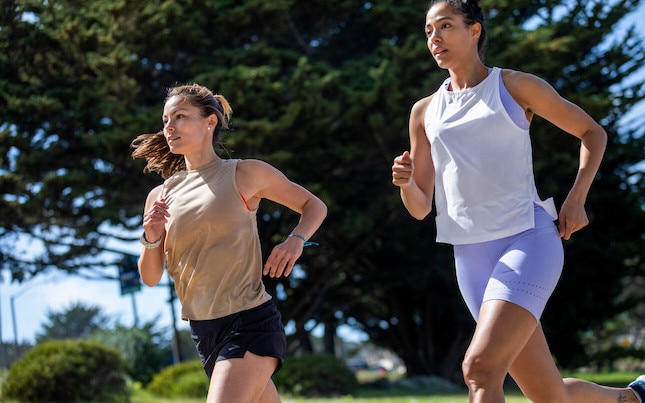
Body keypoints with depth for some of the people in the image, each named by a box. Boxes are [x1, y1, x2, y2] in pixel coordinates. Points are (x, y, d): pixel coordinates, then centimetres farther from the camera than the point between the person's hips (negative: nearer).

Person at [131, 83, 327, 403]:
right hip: (203, 332, 6)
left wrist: (296, 240, -12)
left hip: (249, 324, -5)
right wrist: (151, 239, -10)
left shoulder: (245, 174, -3)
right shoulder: (160, 196, 7)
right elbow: (150, 278, 9)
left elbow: (314, 206, 8)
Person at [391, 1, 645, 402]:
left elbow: (593, 132, 12)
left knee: (480, 368, -26)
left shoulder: (515, 86, 3)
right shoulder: (425, 112, 13)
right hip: (472, 258, 5)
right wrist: (405, 183, -10)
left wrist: (577, 198, -1)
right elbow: (420, 207, 13)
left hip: (528, 239, -4)